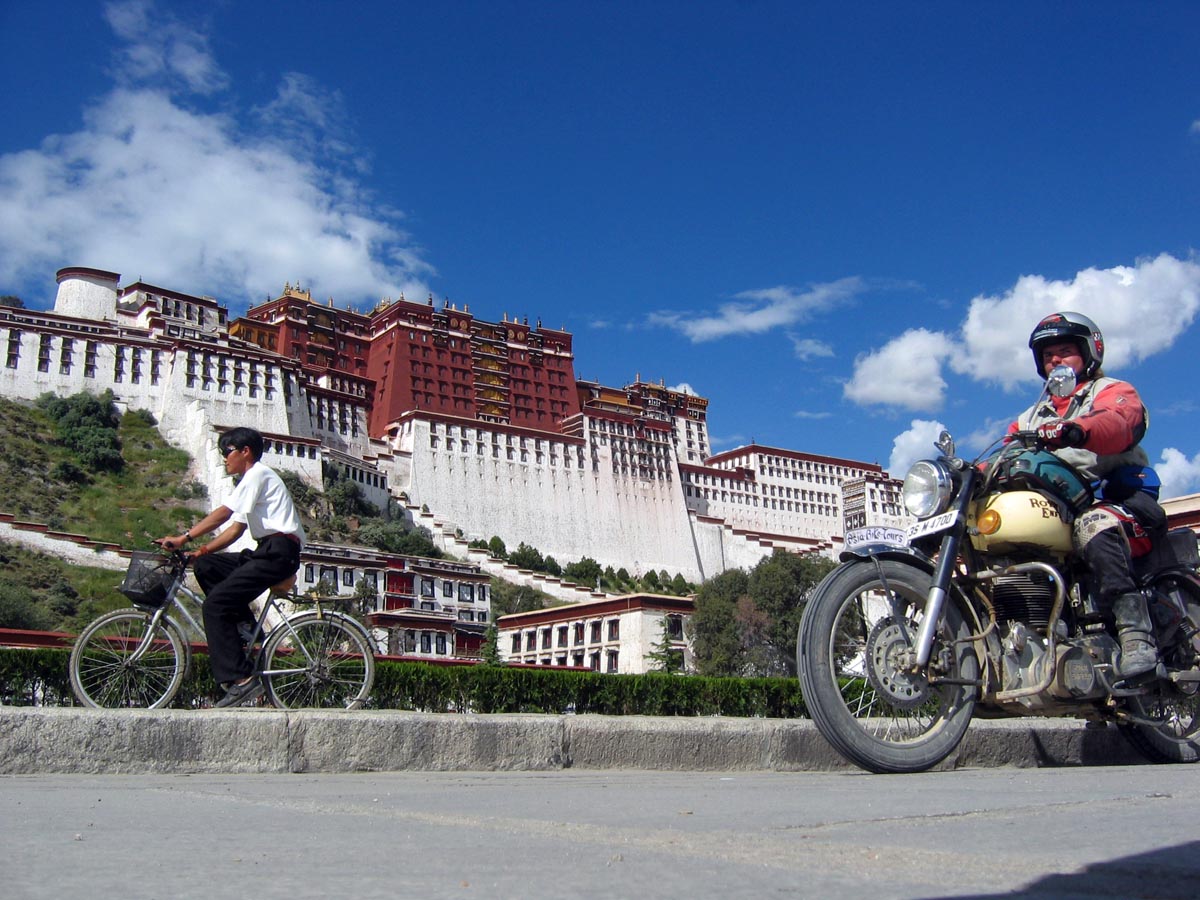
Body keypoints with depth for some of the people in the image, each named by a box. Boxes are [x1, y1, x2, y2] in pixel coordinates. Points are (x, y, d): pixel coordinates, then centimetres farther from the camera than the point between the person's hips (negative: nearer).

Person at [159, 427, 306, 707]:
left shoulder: (258, 474, -4)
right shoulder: (252, 479, 26)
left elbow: (223, 513, -16)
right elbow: (236, 528, 21)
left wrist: (184, 538, -16)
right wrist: (199, 552, 12)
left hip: (280, 551, -10)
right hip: (268, 552, 10)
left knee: (215, 605, -15)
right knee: (205, 566, 3)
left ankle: (241, 680, -18)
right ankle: (246, 626, 1)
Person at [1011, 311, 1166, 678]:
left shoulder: (1113, 391, 11)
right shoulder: (1034, 415, 32)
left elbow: (1121, 422, -14)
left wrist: (1076, 430, -38)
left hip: (1123, 498, -6)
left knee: (1093, 526, -40)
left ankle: (1136, 634, -47)